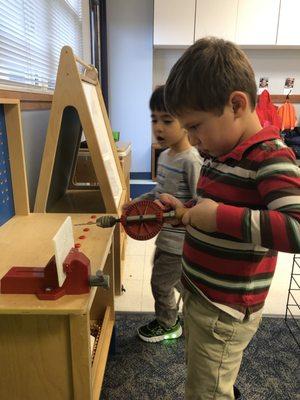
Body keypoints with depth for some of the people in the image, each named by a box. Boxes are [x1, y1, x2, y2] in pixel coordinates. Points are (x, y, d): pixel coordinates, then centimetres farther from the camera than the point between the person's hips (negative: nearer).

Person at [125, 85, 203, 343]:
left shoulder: (191, 161, -24)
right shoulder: (164, 156, 4)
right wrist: (138, 203, 6)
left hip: (180, 241, -8)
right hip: (166, 236, 8)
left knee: (161, 282, 11)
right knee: (178, 281, 24)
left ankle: (167, 325, 39)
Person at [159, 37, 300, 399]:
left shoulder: (270, 157, -22)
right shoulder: (219, 153, 5)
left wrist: (220, 216, -33)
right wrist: (184, 209, 2)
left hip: (224, 313, -8)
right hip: (200, 297, 9)